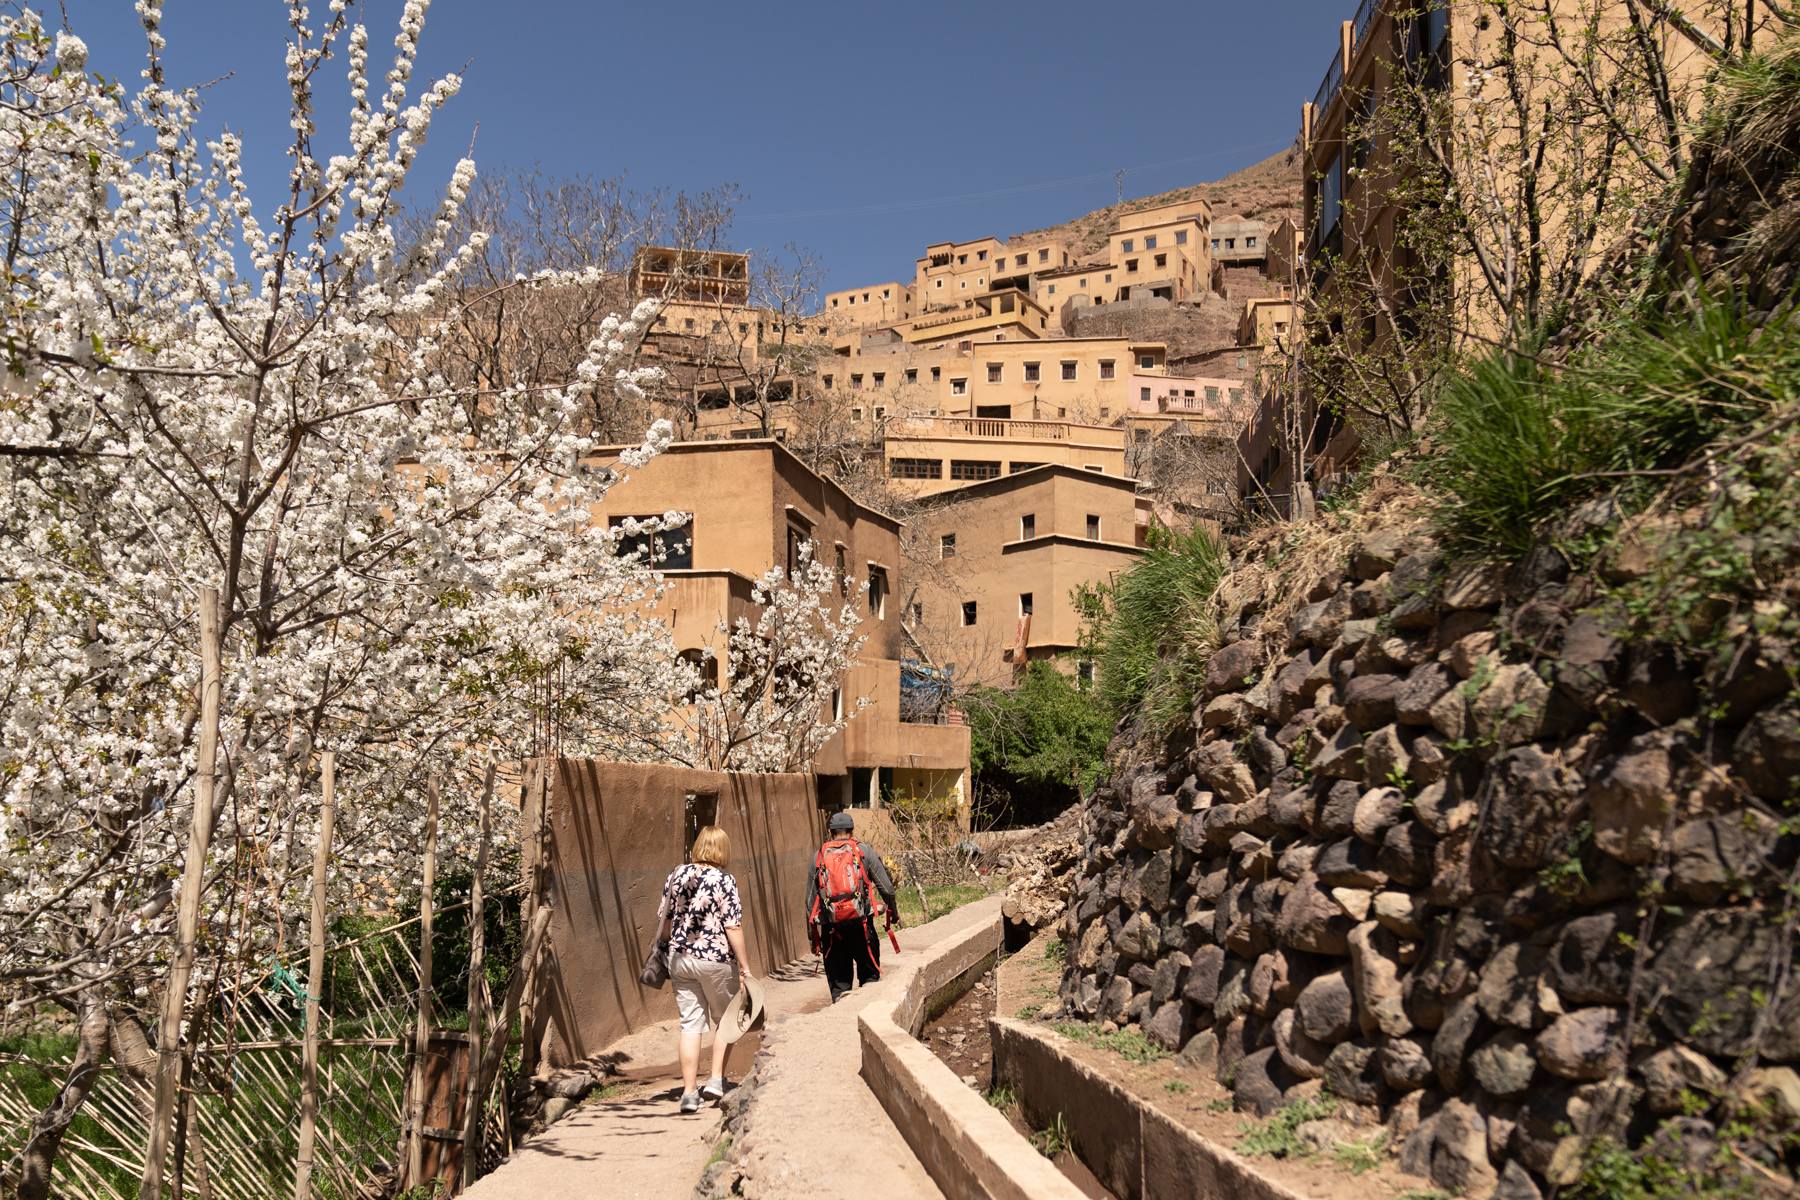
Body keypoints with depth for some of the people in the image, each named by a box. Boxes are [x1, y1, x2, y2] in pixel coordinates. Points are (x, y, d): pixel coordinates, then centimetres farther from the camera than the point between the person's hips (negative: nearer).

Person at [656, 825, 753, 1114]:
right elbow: (733, 928, -14)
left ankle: (689, 1092, 8)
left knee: (690, 1024, 9)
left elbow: (666, 919, 8)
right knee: (725, 1020, 17)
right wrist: (745, 966, -8)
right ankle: (716, 1080, 12)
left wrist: (667, 950, 22)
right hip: (714, 960, -4)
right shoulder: (724, 881, -12)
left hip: (679, 958, 4)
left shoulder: (677, 874, 2)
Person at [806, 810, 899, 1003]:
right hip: (860, 924, -2)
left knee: (838, 983, 9)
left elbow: (810, 900, 9)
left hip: (831, 928, 2)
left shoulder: (819, 857, 8)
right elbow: (887, 888, 0)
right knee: (870, 975, 11)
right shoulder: (864, 851, 3)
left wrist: (813, 937, 16)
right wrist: (893, 912, 19)